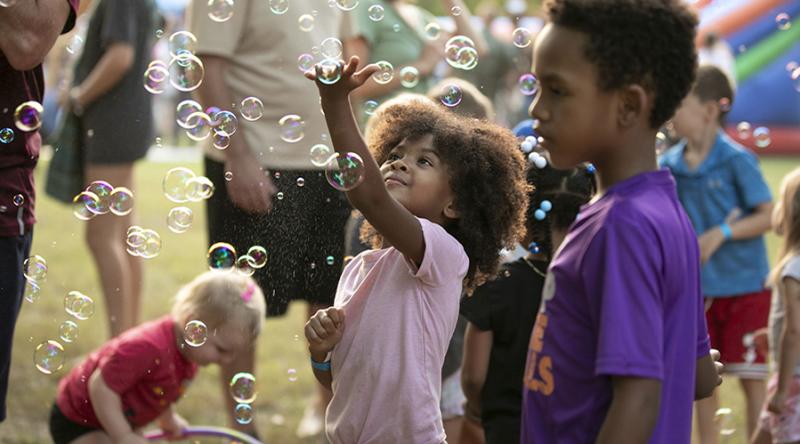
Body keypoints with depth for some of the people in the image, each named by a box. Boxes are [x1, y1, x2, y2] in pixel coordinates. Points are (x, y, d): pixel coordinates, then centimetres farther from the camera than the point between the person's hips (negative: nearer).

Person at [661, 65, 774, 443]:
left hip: (744, 286, -5)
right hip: (697, 288, 5)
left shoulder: (736, 160, -13)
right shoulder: (669, 165, 1)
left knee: (750, 377, 1)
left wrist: (722, 233, -23)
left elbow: (768, 216, -14)